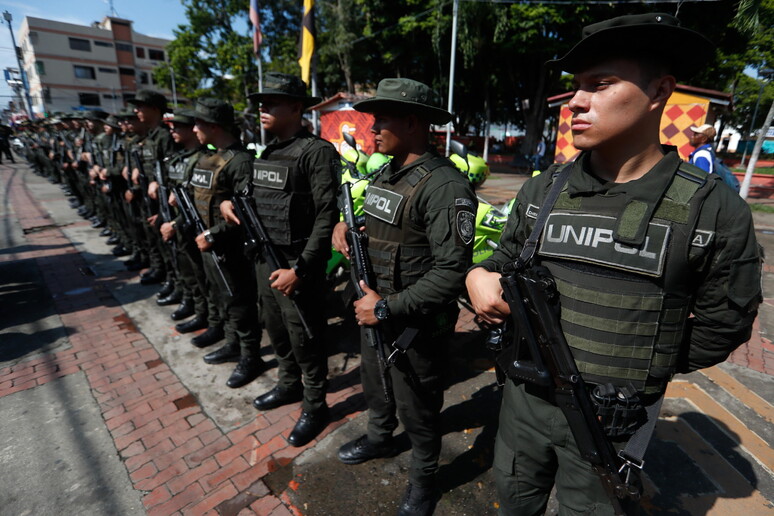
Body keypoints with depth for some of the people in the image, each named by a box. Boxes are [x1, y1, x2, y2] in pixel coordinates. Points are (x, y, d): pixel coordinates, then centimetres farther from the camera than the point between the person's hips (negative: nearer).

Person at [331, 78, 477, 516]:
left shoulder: (445, 185, -24)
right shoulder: (385, 173, 5)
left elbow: (453, 272, -28)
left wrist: (387, 307, -25)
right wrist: (346, 226, -2)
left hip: (416, 327, -8)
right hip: (374, 312, 8)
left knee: (418, 411, 15)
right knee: (376, 389, 29)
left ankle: (424, 479, 44)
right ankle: (380, 438, 58)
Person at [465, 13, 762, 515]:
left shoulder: (715, 208, -13)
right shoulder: (542, 191, -6)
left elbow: (723, 324, -2)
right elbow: (506, 260, 5)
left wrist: (638, 370, -1)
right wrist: (479, 277, -15)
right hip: (524, 398, 3)